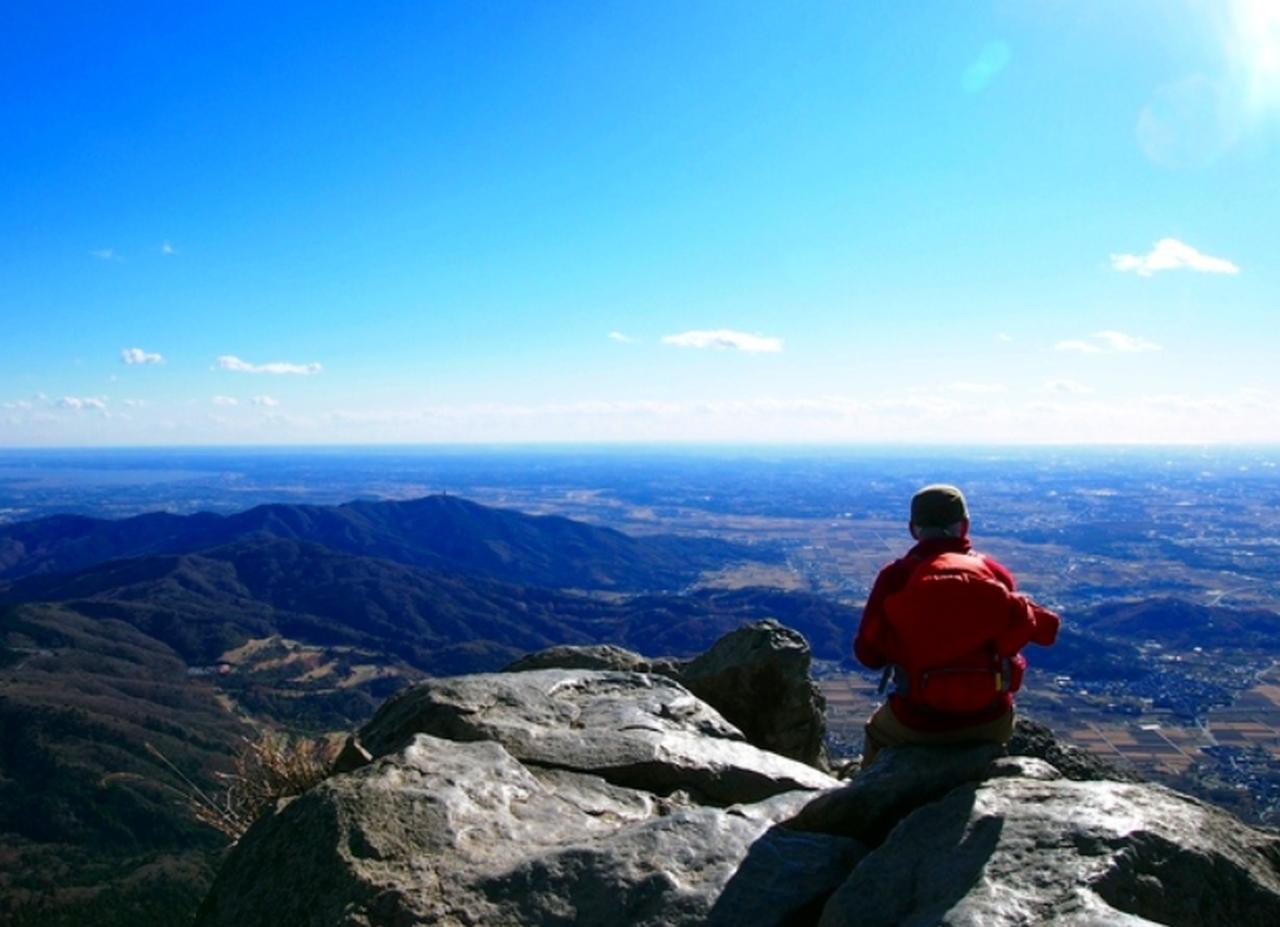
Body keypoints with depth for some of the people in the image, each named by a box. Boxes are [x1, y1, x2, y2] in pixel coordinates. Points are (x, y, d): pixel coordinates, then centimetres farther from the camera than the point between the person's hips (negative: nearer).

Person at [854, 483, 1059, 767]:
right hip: (991, 721, 2)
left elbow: (867, 654, -7)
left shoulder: (896, 578, -12)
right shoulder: (995, 573, -7)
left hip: (918, 722, -2)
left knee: (877, 733, 32)